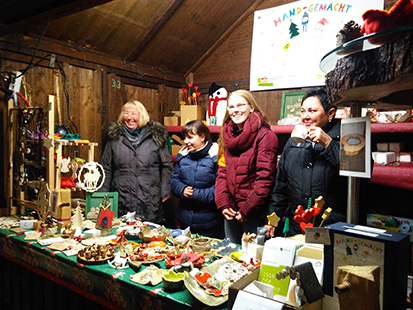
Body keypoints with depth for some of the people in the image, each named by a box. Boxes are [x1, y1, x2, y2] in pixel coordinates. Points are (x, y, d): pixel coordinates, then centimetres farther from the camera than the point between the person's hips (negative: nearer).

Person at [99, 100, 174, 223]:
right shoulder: (115, 137, 9)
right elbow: (106, 168, 13)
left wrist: (165, 191, 1)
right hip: (122, 201, 1)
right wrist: (103, 195, 8)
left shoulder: (155, 136, 4)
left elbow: (167, 166, 7)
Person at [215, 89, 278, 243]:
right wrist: (223, 204, -2)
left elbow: (265, 177, -15)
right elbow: (222, 173, 9)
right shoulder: (227, 136, 9)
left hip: (254, 214, -6)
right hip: (231, 213, 6)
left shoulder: (265, 135, -11)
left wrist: (247, 209, -15)